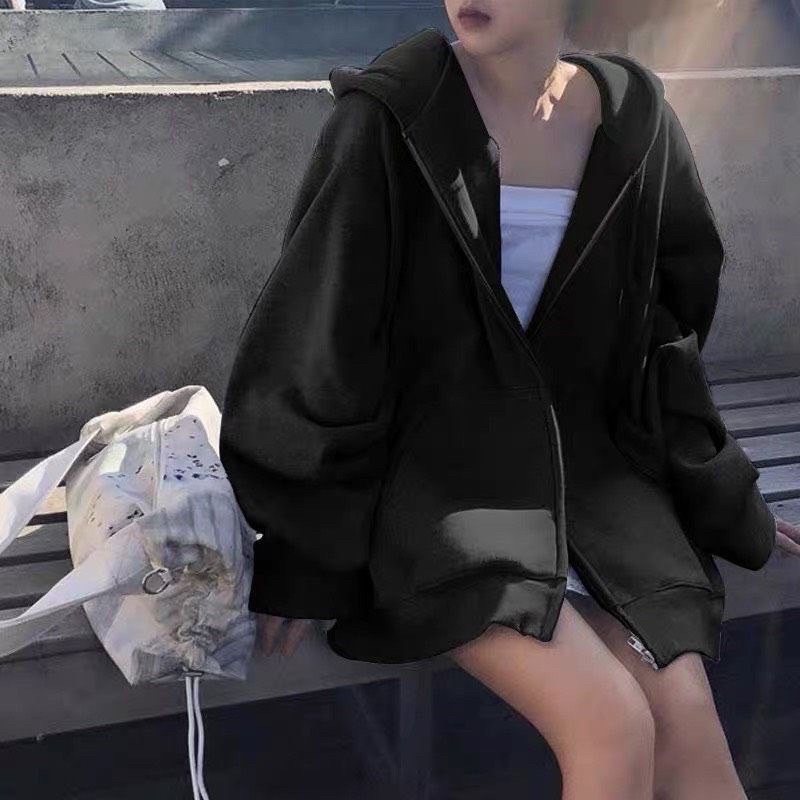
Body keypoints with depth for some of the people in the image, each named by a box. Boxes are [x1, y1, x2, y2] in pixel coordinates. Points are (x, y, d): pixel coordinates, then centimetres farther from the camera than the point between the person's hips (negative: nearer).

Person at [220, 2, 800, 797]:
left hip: (582, 453, 4)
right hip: (433, 466, -4)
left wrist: (722, 496, 16)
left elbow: (658, 330, 12)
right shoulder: (390, 116, -10)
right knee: (617, 731, -20)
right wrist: (303, 545, -9)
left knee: (689, 725, -12)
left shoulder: (630, 119, 3)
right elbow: (322, 333, -9)